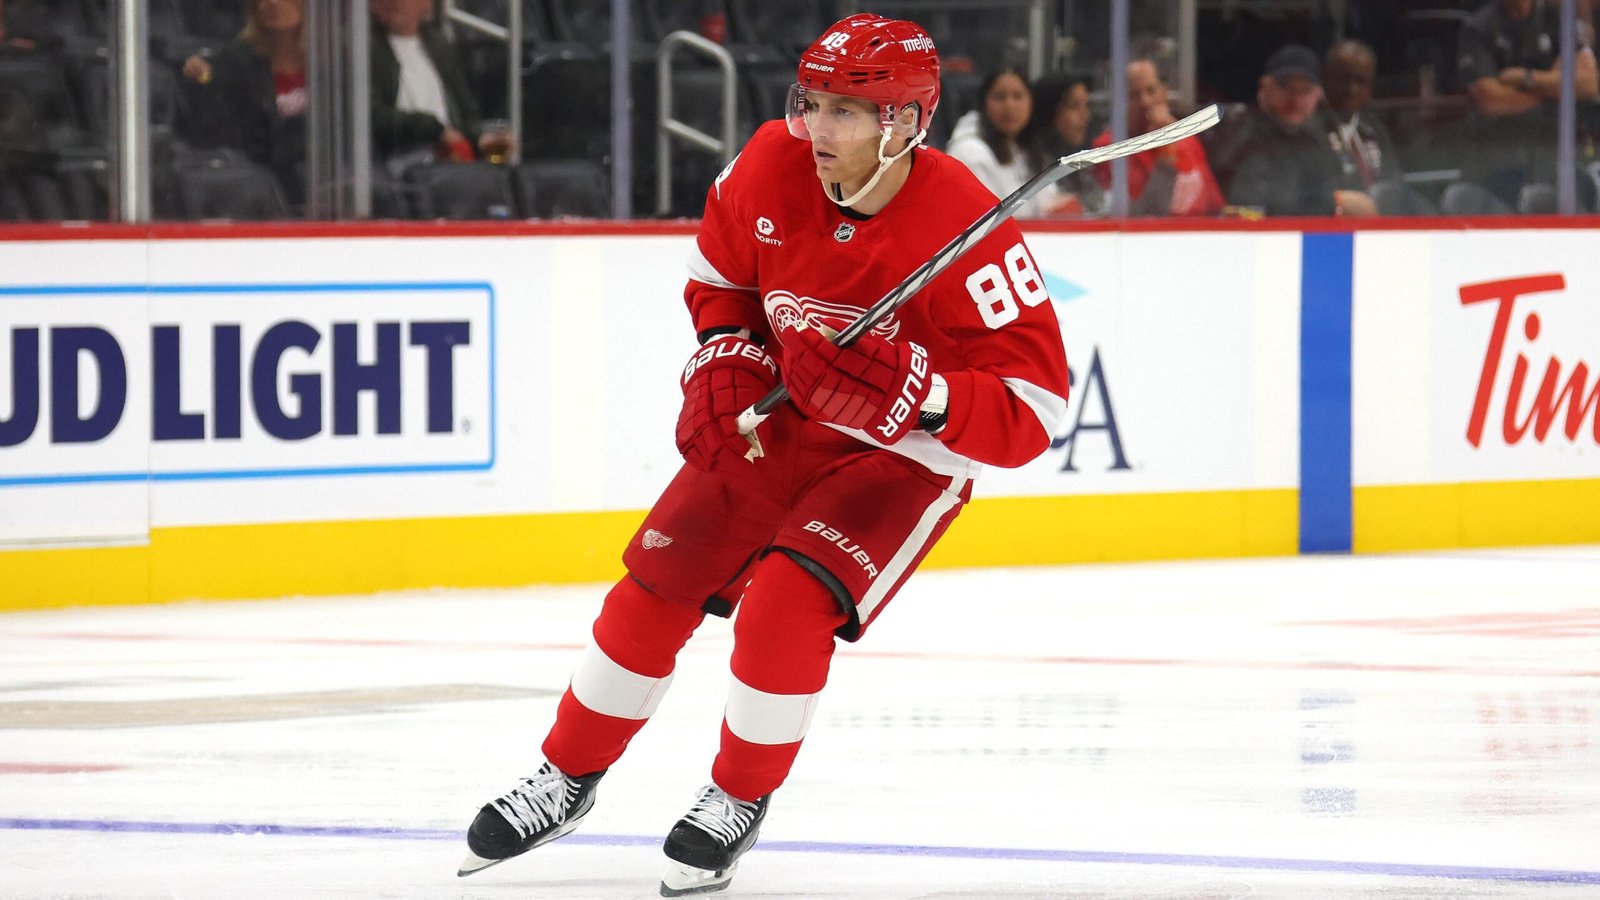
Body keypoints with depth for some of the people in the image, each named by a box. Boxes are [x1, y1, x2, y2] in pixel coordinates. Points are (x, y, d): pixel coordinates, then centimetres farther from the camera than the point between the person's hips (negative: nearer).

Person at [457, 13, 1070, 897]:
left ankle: (740, 802, 3)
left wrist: (912, 391, -43)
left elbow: (1031, 414, -30)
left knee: (786, 607, -22)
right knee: (657, 585, 4)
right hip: (782, 418, 5)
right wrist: (725, 357, -7)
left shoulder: (964, 228, -31)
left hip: (909, 454, -5)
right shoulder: (773, 166, -16)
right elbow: (721, 262, 9)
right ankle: (567, 777, 24)